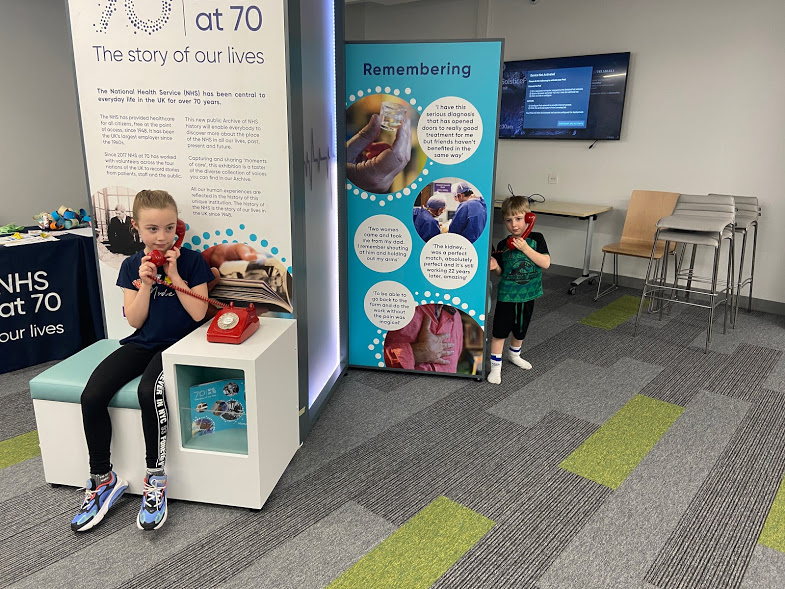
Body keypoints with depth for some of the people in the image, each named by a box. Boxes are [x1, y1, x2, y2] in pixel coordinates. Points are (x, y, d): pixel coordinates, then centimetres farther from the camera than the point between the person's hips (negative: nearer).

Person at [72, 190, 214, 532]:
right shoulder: (132, 266, 7)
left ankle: (155, 479, -16)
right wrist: (145, 284, -11)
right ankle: (102, 479, 1)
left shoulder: (191, 261, -3)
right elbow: (135, 321, 2)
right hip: (142, 343, 5)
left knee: (149, 390, -33)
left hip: (178, 344, -4)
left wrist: (174, 275, -15)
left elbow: (198, 313, -11)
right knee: (92, 395, -16)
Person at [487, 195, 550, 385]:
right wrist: (495, 267, -17)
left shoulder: (536, 239, -7)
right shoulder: (503, 245, -5)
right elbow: (502, 271, 6)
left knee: (520, 329, 19)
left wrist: (525, 248, -23)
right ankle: (496, 366, 9)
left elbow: (546, 263, -17)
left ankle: (514, 354, 44)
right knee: (500, 331, -2)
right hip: (506, 295, -1)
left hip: (527, 295, 1)